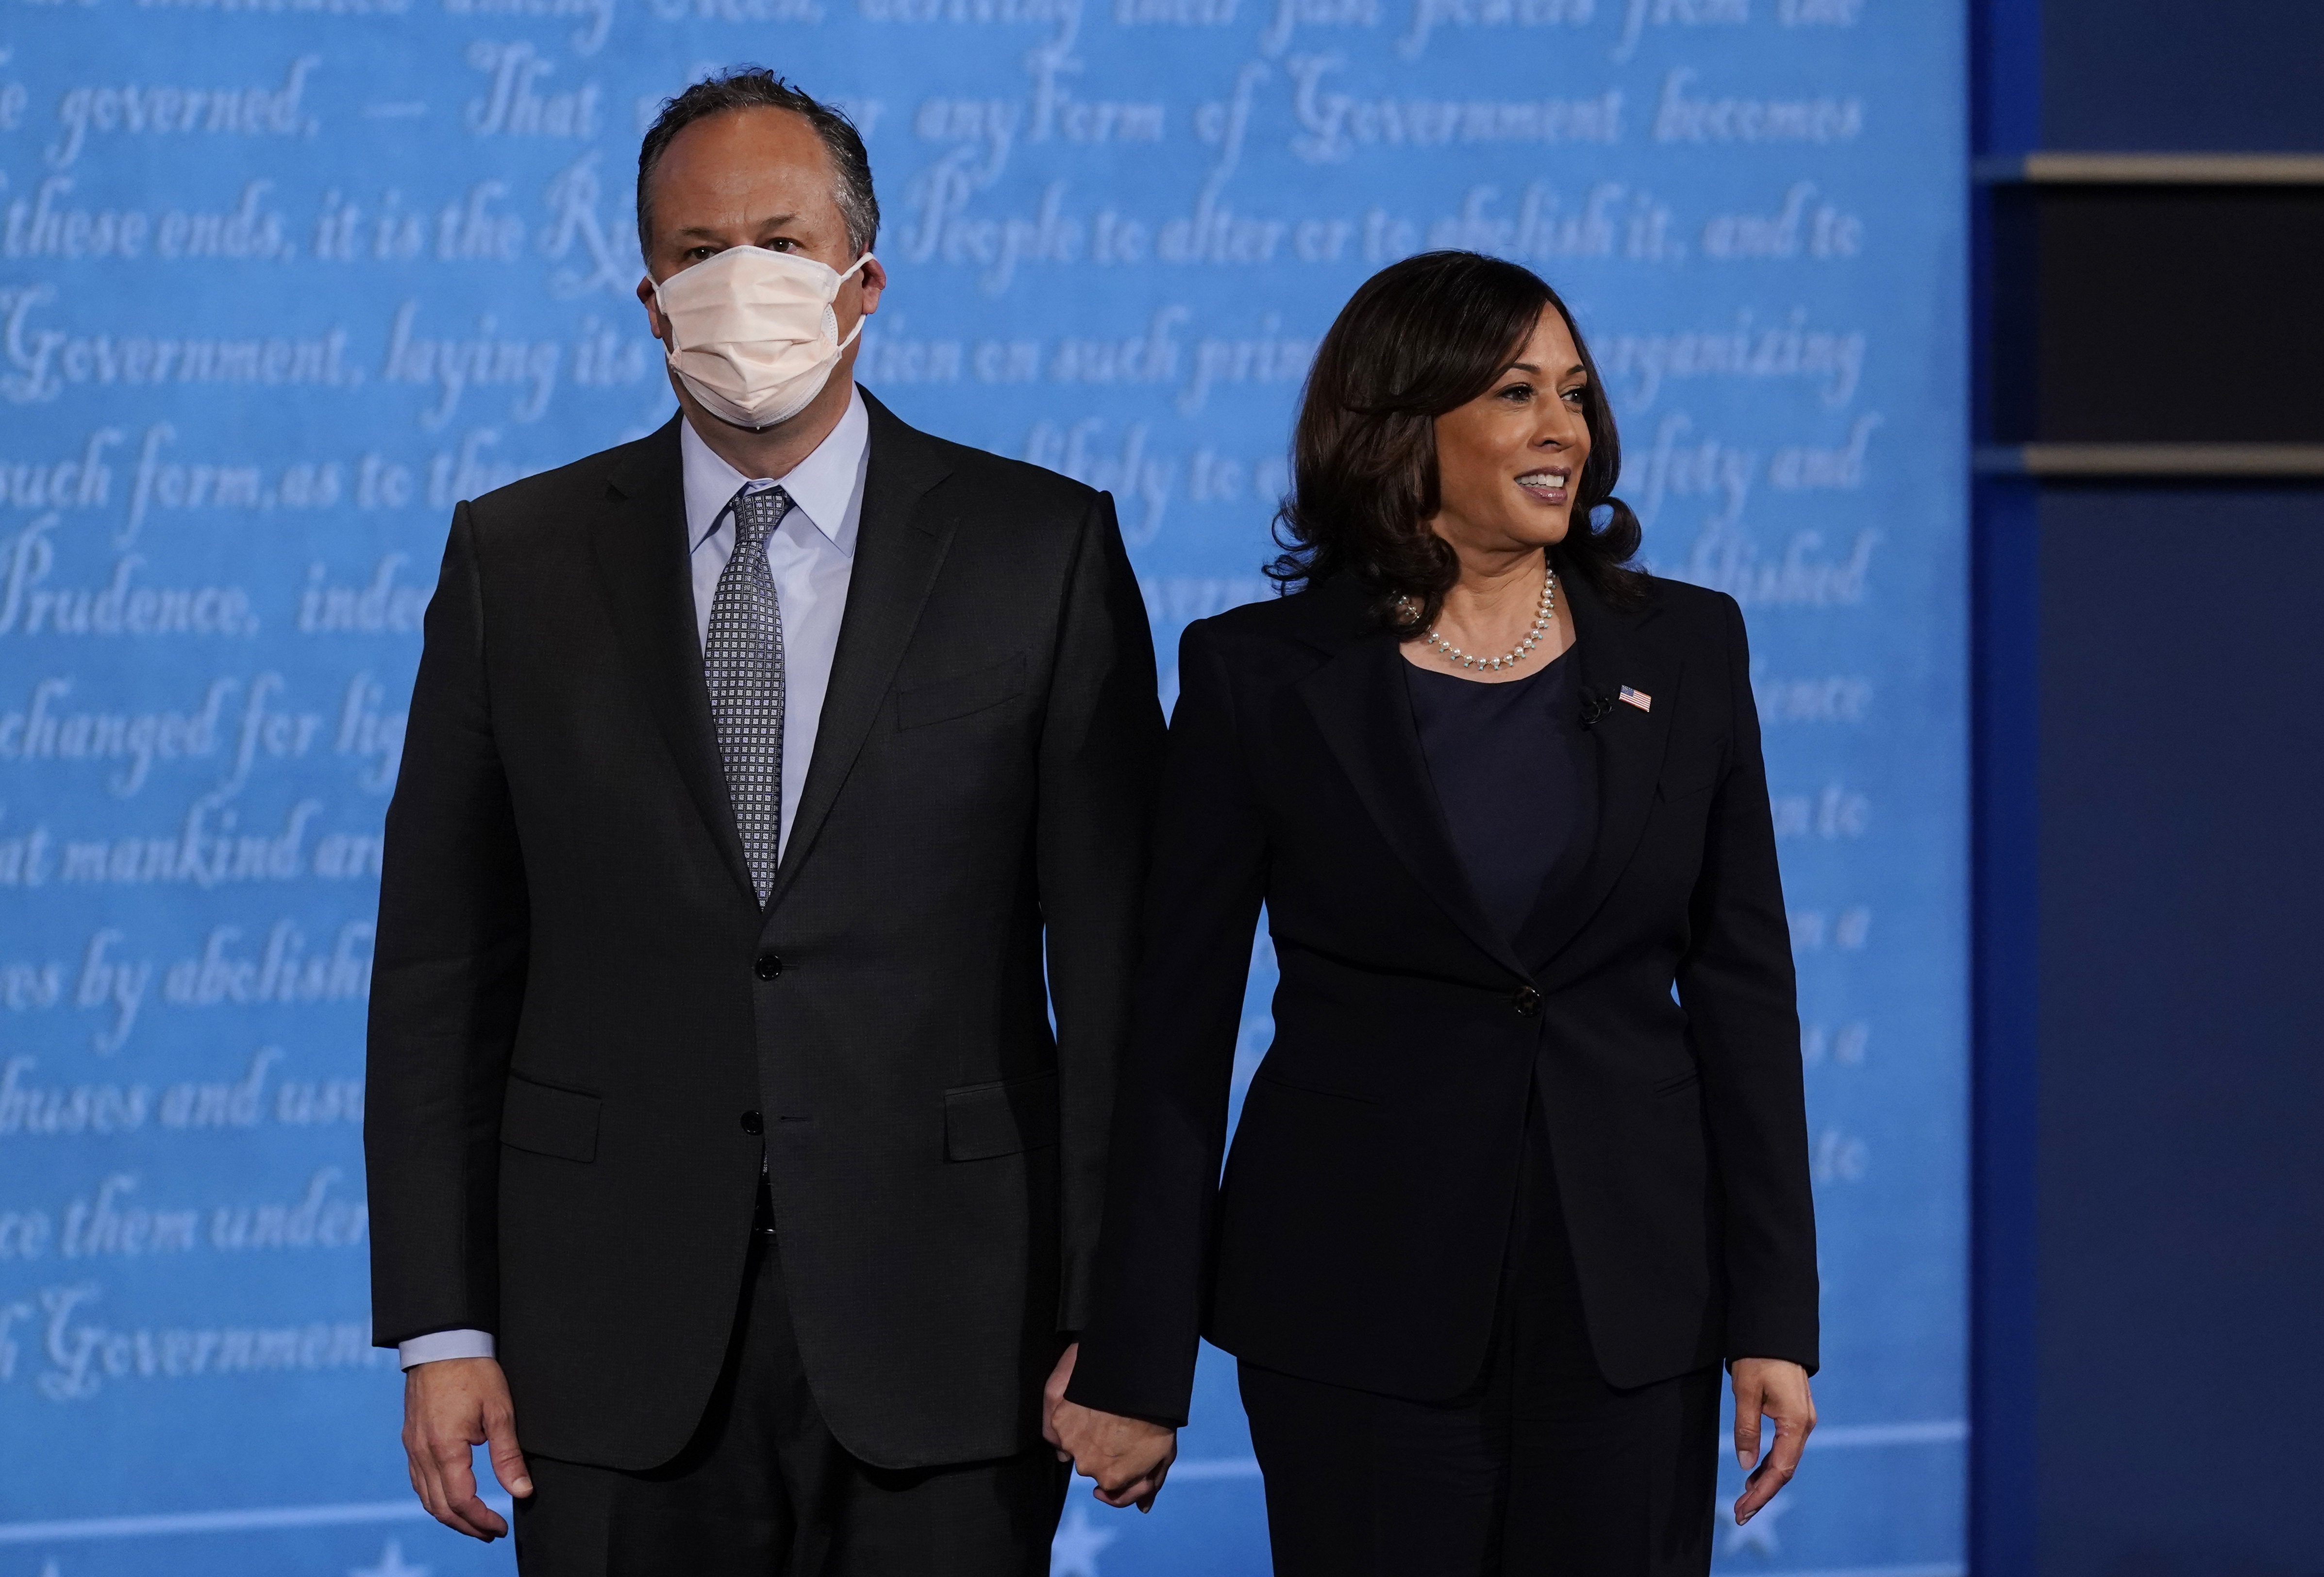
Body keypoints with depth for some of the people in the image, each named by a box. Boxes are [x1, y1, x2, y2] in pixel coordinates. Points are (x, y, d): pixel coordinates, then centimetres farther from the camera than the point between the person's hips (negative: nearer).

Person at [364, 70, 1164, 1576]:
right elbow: (443, 963, 5)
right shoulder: (517, 557, 6)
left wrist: (1114, 1320, -6)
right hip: (618, 1334, 1)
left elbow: (1119, 957, -1)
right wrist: (442, 1327, -1)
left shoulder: (1043, 548, 1)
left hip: (936, 1325, -1)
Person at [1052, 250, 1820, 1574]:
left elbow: (1743, 991, 5)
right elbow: (1180, 1025, -1)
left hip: (1629, 1299, 2)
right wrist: (1134, 1366, -3)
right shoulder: (1260, 675, -2)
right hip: (1359, 1302, -2)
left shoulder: (1683, 652, 4)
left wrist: (1774, 1316, -1)